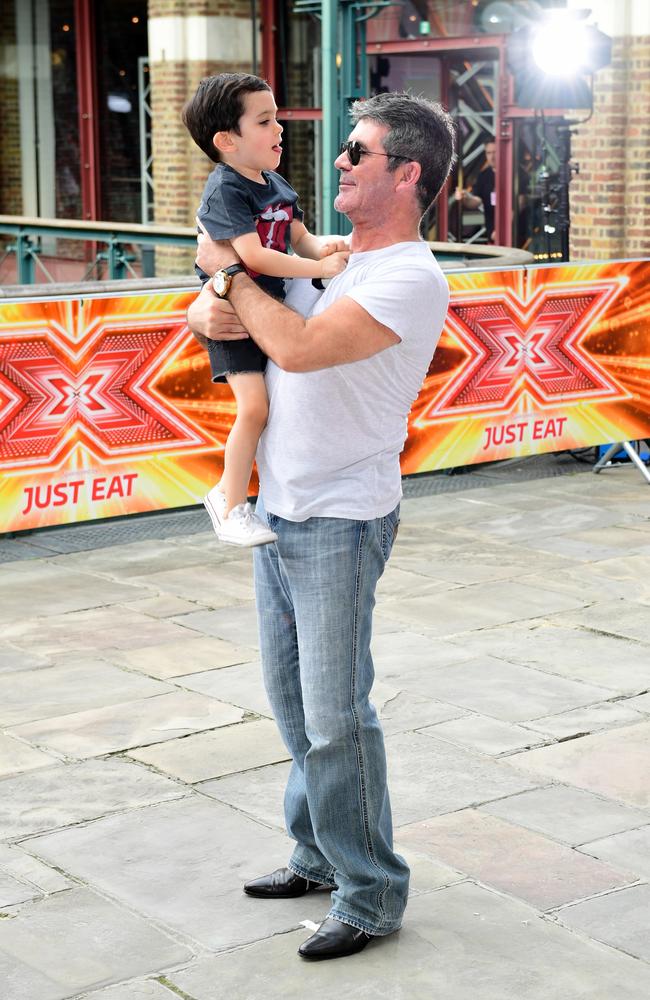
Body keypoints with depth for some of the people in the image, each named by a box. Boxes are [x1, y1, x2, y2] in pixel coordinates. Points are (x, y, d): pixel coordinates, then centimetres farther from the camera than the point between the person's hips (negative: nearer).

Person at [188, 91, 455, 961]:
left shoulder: (412, 279, -15)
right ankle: (320, 856, 31)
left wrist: (232, 270, -13)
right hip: (277, 514, 9)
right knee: (294, 700, 16)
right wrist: (212, 309, -9)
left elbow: (298, 346, -28)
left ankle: (371, 896, 8)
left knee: (336, 716, -5)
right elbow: (208, 309, 16)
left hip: (340, 525, -9)